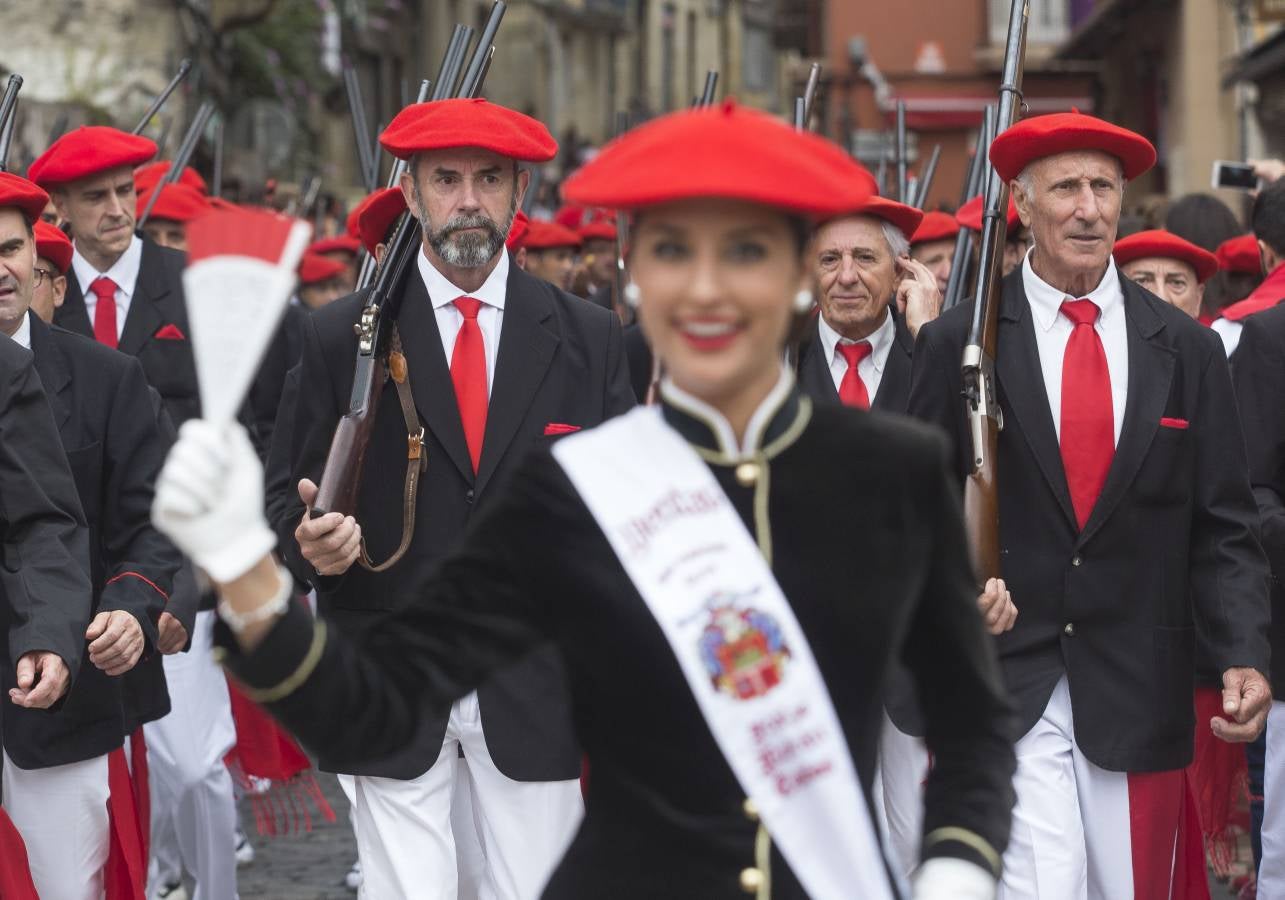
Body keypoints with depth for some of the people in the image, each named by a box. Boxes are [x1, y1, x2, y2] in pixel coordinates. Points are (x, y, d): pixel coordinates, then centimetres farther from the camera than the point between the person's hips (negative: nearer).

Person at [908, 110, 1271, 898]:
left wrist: (1245, 656, -9)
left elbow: (1224, 530, 5)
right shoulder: (959, 345, 0)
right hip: (1004, 689, -2)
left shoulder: (1187, 351, 6)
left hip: (1139, 696, 3)